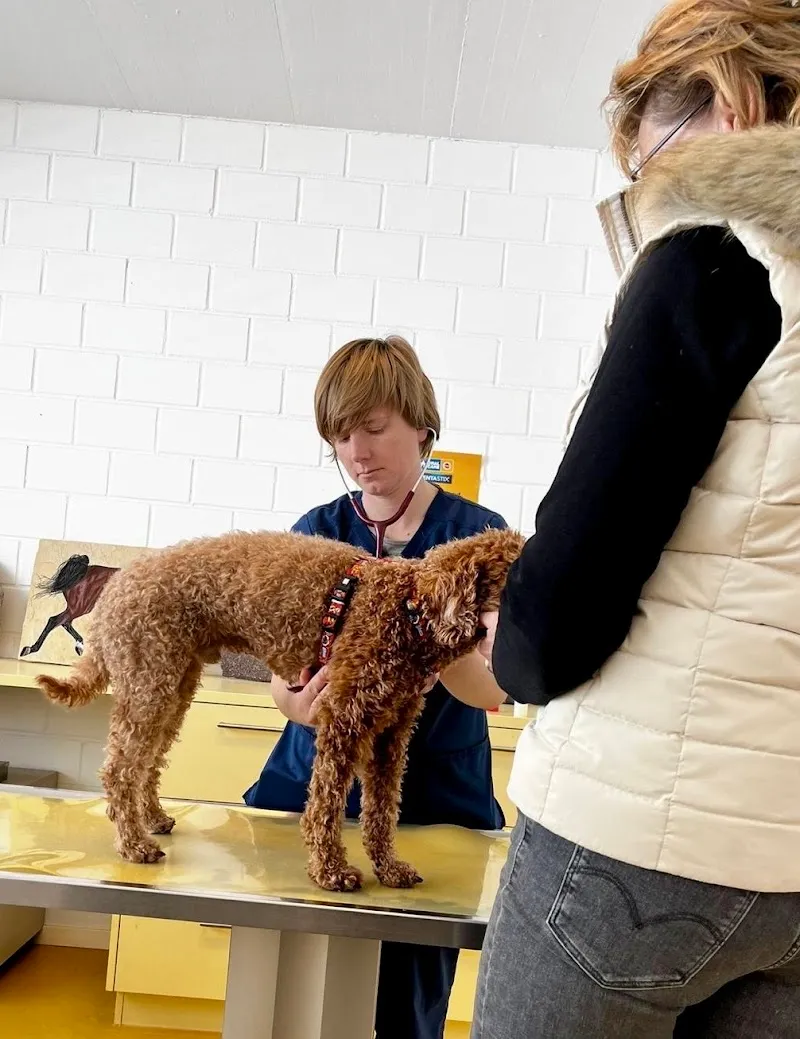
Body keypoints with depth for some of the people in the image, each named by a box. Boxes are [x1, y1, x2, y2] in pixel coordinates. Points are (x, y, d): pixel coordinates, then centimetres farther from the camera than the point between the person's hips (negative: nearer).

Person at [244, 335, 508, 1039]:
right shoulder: (316, 532, 3)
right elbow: (284, 670, -2)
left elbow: (492, 687, -14)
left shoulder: (476, 533, -5)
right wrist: (298, 701, -25)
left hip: (434, 798, -2)